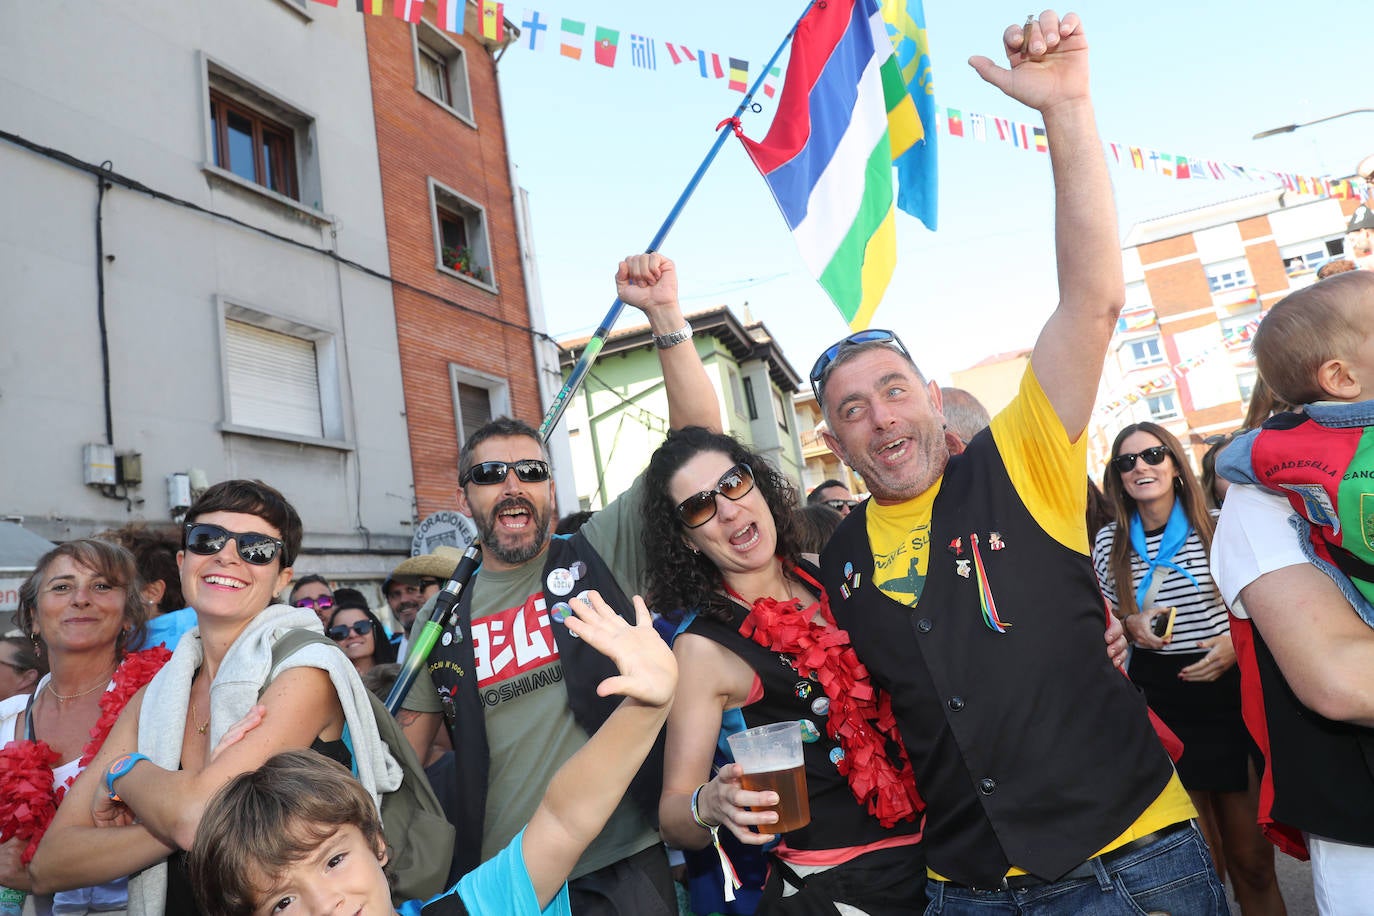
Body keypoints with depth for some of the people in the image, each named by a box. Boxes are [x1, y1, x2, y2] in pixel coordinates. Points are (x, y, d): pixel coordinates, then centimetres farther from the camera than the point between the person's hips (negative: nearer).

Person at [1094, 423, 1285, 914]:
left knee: (1252, 860, 9)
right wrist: (1131, 626, -10)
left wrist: (1238, 642, -13)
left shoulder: (1219, 528, -2)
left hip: (1228, 695, -1)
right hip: (1158, 707, 1)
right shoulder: (1109, 542, 1)